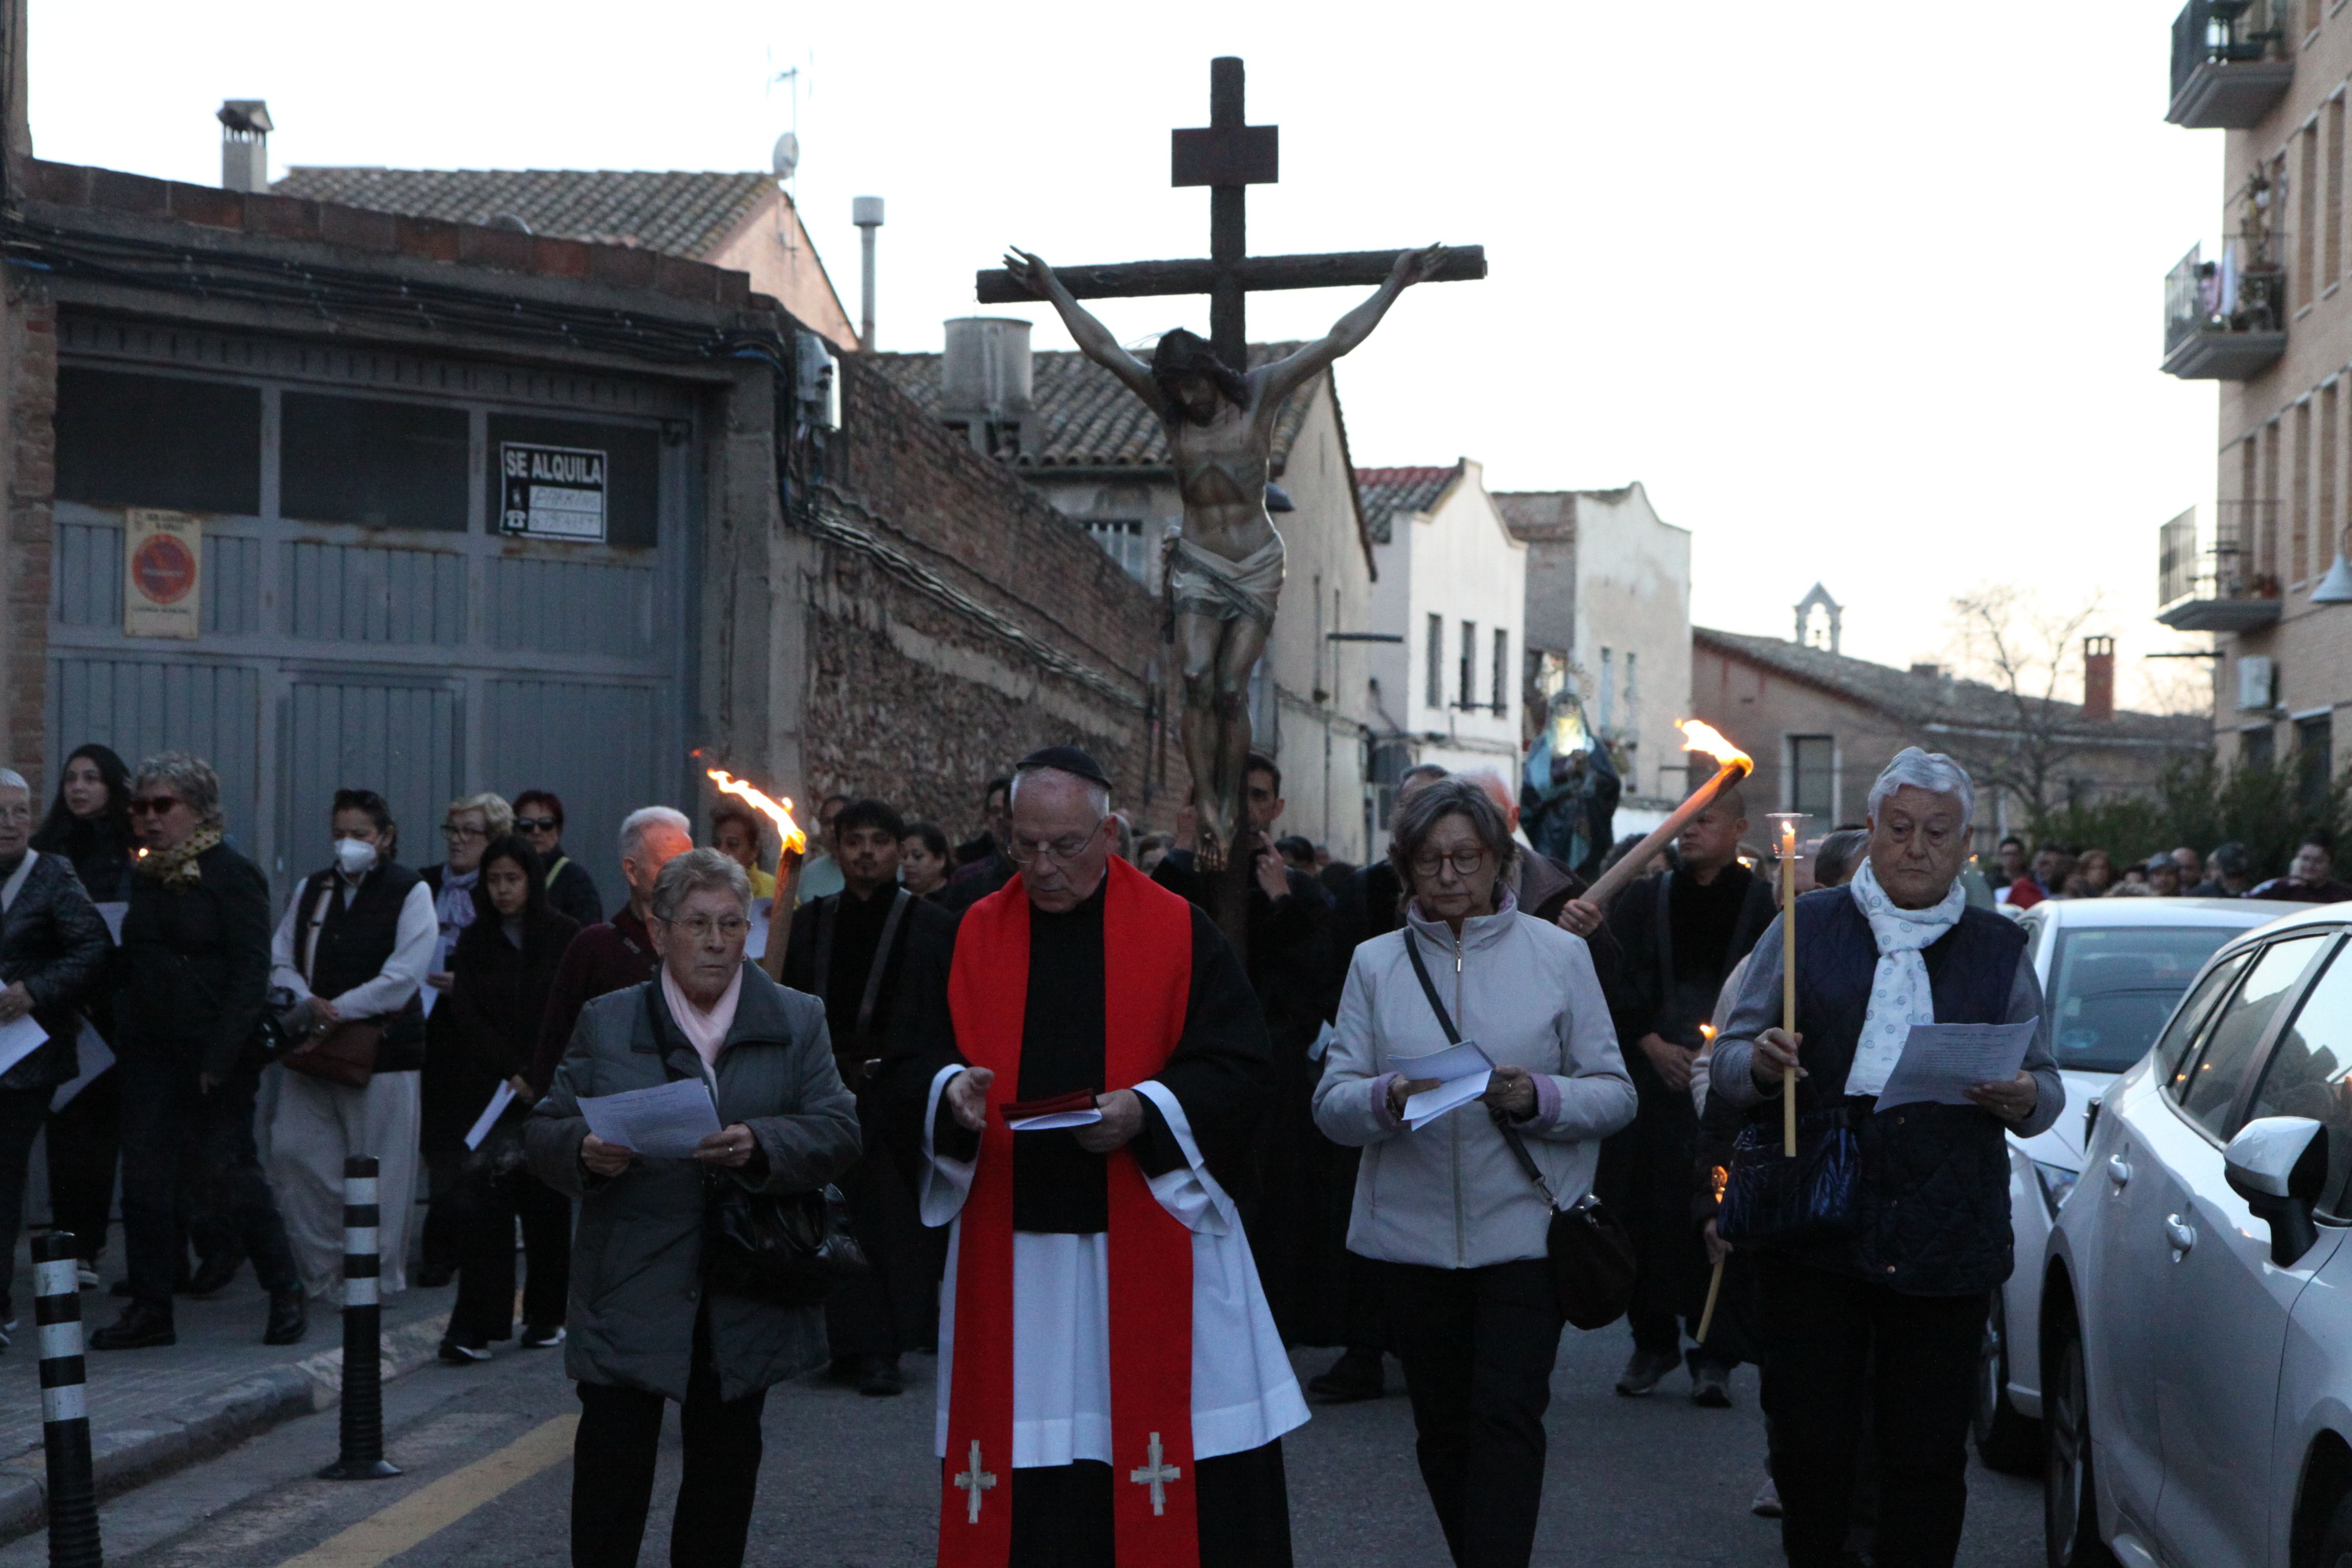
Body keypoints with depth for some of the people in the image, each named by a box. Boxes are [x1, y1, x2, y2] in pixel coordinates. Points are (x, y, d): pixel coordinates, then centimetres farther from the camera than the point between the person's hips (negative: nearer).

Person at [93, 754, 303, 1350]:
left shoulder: (232, 875, -8)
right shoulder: (146, 878, 13)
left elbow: (252, 972, -13)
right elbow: (130, 963, 19)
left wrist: (220, 1057, -19)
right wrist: (122, 1038, 7)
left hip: (216, 1055, -6)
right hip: (149, 1053, 6)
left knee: (226, 1176, -3)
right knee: (145, 1180, 2)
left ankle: (285, 1294, 12)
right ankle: (150, 1309, 8)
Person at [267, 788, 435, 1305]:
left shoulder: (410, 892, -1)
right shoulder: (312, 889, 14)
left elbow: (402, 978, -10)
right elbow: (281, 958, 9)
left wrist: (334, 1013, -13)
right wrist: (307, 1003, -11)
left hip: (382, 1051, -5)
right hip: (312, 1048, 5)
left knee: (379, 1171, -2)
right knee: (291, 1151, -2)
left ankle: (378, 1278, 10)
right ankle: (321, 1269, 11)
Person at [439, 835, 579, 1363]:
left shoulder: (565, 937, 1)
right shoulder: (475, 942, 8)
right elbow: (466, 1016, 3)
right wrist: (511, 1074, -8)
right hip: (491, 1089, 1)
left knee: (546, 1203, 5)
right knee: (482, 1199, -9)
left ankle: (546, 1315, 17)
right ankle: (478, 1325, -10)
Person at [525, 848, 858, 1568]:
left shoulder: (797, 1022, 6)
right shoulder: (606, 1023, 5)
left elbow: (839, 1132, -3)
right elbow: (542, 1132, 4)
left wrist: (757, 1146, -21)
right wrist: (585, 1153, -18)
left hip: (745, 1308, 1)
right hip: (632, 1290, -1)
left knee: (724, 1471, 10)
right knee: (610, 1472, -4)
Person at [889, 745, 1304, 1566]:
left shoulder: (1178, 933, 1)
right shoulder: (971, 937, 9)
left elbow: (1238, 1068, -4)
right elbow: (911, 1059, 10)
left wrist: (1146, 1110, -19)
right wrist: (950, 1089, -12)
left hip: (1151, 1235, -2)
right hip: (1009, 1244, 2)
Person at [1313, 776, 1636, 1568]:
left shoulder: (1558, 954, 4)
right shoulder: (1376, 963, 8)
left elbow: (1614, 1093, 1)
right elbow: (1332, 1101, 1)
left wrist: (1537, 1098, -17)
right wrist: (1389, 1097, -20)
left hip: (1525, 1228, -2)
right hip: (1413, 1232, 2)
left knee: (1507, 1418, -11)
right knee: (1443, 1428, 9)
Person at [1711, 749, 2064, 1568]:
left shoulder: (2000, 948, 14)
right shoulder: (1806, 928, 10)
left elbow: (2046, 1085, 14)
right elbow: (1730, 1059, 9)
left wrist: (2024, 1100, -9)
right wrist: (1760, 1064, -14)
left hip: (1946, 1244, 1)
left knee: (1928, 1452, 1)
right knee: (1811, 1438, 0)